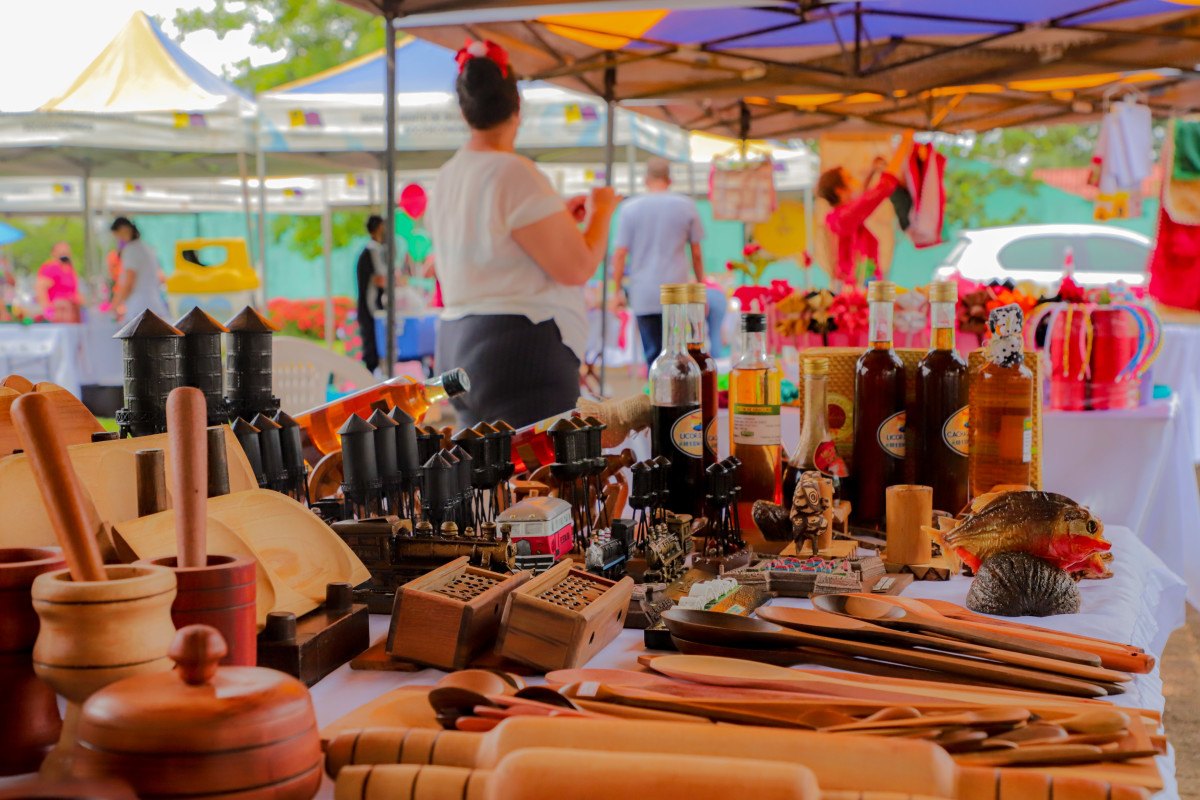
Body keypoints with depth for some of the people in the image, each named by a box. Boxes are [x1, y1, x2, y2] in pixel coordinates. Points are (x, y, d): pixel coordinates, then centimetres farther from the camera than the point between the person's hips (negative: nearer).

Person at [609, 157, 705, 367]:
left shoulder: (630, 208, 1)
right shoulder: (686, 206, 3)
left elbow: (620, 254, -2)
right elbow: (696, 253, 6)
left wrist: (617, 291, 7)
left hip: (644, 296, 0)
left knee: (653, 354, 5)